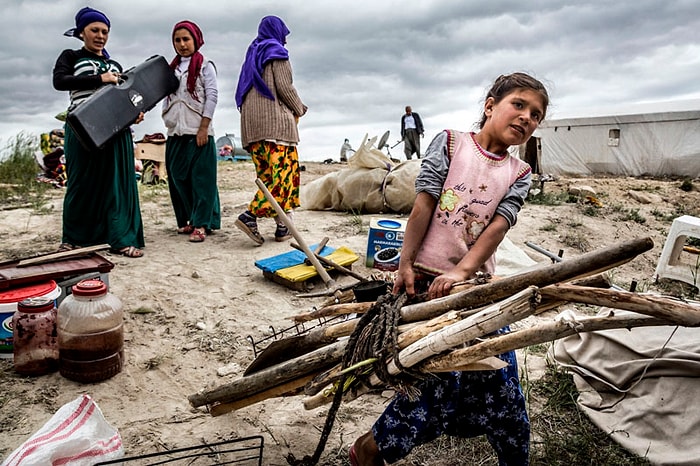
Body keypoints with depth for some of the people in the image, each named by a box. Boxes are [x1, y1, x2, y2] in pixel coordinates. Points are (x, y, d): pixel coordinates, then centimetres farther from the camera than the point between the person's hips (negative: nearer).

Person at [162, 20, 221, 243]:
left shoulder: (205, 65, 1)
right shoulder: (172, 67, 18)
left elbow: (212, 96, -6)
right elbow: (167, 97, 21)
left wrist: (204, 128, -13)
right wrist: (167, 121, 11)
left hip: (198, 132, -6)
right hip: (176, 133, 6)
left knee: (200, 178, -5)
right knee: (178, 177, 6)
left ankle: (201, 224, -2)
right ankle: (187, 219, 18)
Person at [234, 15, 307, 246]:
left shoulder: (253, 55, 25)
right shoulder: (277, 52, 2)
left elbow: (244, 91, 20)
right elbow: (284, 87, -9)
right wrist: (299, 109, 6)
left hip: (251, 123, 8)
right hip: (275, 119, -8)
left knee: (267, 174, 3)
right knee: (283, 171, -11)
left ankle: (282, 225, 1)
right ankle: (251, 215, -24)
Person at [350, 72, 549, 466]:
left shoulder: (519, 174, 10)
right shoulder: (451, 141, 2)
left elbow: (498, 226, -5)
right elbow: (424, 205, -5)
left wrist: (460, 272, -19)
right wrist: (406, 264, -11)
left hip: (477, 284, 4)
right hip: (425, 279, -4)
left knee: (500, 381, 5)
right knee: (442, 378, -5)